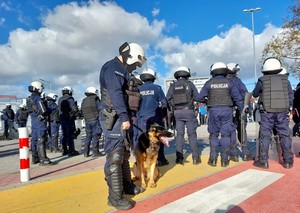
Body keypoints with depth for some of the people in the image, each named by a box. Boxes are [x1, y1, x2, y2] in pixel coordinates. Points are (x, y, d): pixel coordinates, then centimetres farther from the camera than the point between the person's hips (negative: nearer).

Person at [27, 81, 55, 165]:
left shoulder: (29, 99, 12)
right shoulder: (38, 98, -16)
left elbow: (31, 110, 17)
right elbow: (43, 110, -21)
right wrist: (48, 112, -1)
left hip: (33, 120, 9)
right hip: (40, 120, -9)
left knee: (34, 139, 13)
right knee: (41, 140, -8)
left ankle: (35, 158, 23)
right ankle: (43, 159, -6)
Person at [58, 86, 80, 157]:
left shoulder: (60, 99, 13)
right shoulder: (70, 98, -11)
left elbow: (59, 109, 12)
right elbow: (74, 108, -18)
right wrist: (77, 113, -1)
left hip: (62, 118, 7)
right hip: (69, 118, -7)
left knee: (64, 135, 13)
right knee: (70, 135, -4)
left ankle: (65, 150, 21)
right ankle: (71, 151, -3)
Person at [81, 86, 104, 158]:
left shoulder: (83, 101, 14)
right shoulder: (95, 99, -5)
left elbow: (82, 112, 15)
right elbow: (100, 109, -10)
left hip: (87, 121, 6)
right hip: (95, 120, -6)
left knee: (88, 136, 13)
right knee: (96, 136, -3)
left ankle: (86, 152, 14)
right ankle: (95, 152, -4)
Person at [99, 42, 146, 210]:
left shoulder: (123, 71, 22)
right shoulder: (112, 67, -9)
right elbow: (115, 94, -20)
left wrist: (128, 117, 17)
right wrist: (124, 117, -23)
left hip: (123, 118, 11)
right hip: (114, 118, -10)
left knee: (124, 154, 18)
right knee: (115, 157, -7)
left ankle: (127, 185, 32)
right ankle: (115, 197, 2)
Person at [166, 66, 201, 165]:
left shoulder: (172, 86, 5)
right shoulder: (189, 84, 0)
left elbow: (167, 99, 0)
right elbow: (197, 97, 1)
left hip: (177, 112, 2)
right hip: (189, 111, -2)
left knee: (179, 134, 7)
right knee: (192, 134, 5)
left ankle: (179, 158, 6)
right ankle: (195, 157, 8)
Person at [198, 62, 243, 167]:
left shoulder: (209, 83, 0)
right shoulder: (229, 82, 2)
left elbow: (201, 97, -1)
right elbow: (238, 98, 1)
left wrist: (207, 101, 20)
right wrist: (242, 110, 10)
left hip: (213, 110, 0)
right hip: (227, 110, 0)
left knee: (213, 134, 10)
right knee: (225, 135, 5)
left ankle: (213, 159, 8)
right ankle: (224, 160, 8)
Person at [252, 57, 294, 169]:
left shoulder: (262, 80, -2)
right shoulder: (285, 80, 5)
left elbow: (255, 94, 11)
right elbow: (291, 96, 8)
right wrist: (287, 108, 17)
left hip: (267, 112, -2)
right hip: (282, 112, 2)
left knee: (265, 136, 3)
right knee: (285, 135, 10)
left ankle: (263, 161, 5)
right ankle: (288, 161, 16)